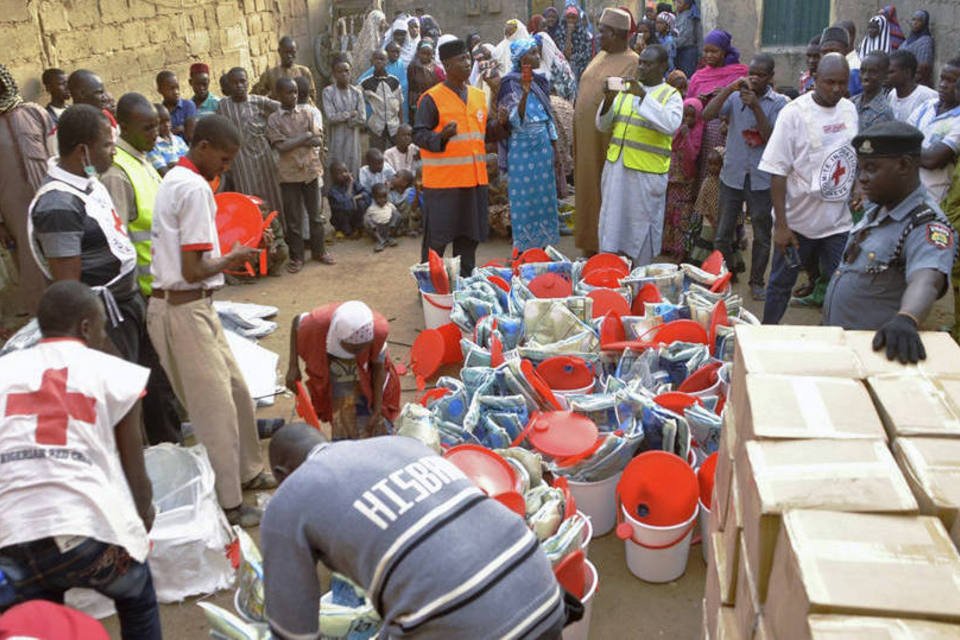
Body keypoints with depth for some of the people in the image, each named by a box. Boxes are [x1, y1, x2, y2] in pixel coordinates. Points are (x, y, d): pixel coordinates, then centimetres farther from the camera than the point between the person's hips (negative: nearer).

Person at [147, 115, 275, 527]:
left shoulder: (176, 179, 13)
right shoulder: (195, 188, -17)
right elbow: (193, 270, -21)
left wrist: (227, 257, 7)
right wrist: (231, 260, -4)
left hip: (192, 307, 10)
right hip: (184, 311, -10)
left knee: (235, 390, 18)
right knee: (216, 405, -1)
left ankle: (247, 472, 34)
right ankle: (227, 504, 10)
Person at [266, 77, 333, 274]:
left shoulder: (306, 114, 5)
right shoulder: (273, 119, -4)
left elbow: (318, 141, -2)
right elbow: (281, 147, -14)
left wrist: (294, 141, -15)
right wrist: (305, 136, -11)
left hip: (311, 170, 3)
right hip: (289, 174, -2)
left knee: (315, 214, 11)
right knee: (292, 218, 5)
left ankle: (318, 251, 25)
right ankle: (296, 257, 16)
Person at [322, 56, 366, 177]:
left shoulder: (357, 92, 3)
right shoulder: (328, 91, -5)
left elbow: (362, 120, -2)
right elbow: (331, 117, -15)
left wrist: (341, 117, -8)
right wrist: (351, 114, -7)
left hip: (353, 139, 3)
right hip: (336, 140, -3)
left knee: (353, 172, 5)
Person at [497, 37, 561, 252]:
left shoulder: (540, 80, 10)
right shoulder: (511, 84, -10)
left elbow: (549, 116, 15)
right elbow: (515, 120, -20)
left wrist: (554, 146, 13)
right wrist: (524, 94, -34)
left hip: (543, 145, 6)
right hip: (522, 147, -6)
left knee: (543, 195, 9)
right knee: (524, 198, 0)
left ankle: (542, 246, 19)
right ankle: (523, 251, 10)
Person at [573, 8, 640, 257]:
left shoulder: (632, 62, -10)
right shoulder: (600, 56, 15)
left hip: (608, 139, -8)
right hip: (586, 136, 8)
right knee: (587, 189, 12)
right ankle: (590, 244, 23)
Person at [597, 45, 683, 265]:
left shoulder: (671, 95, -2)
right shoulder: (626, 89, 10)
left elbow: (671, 124, -23)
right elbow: (603, 125, 10)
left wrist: (643, 96, -25)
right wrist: (608, 101, -9)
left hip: (647, 172, -4)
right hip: (616, 166, 5)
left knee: (642, 221, 5)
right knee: (612, 220, 10)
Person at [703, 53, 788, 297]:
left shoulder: (779, 102, -3)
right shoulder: (736, 96, 0)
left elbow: (772, 139, -14)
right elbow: (706, 115, -13)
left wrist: (756, 107, -20)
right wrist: (729, 88, -19)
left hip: (762, 179, -1)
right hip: (732, 175, 1)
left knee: (762, 235, 10)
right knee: (723, 234, 9)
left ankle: (757, 282, 25)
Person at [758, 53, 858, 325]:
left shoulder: (850, 109, 5)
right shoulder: (794, 113, -13)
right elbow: (778, 172, -15)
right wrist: (780, 225, -17)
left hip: (839, 220, 5)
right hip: (797, 220, -5)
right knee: (781, 283, 8)